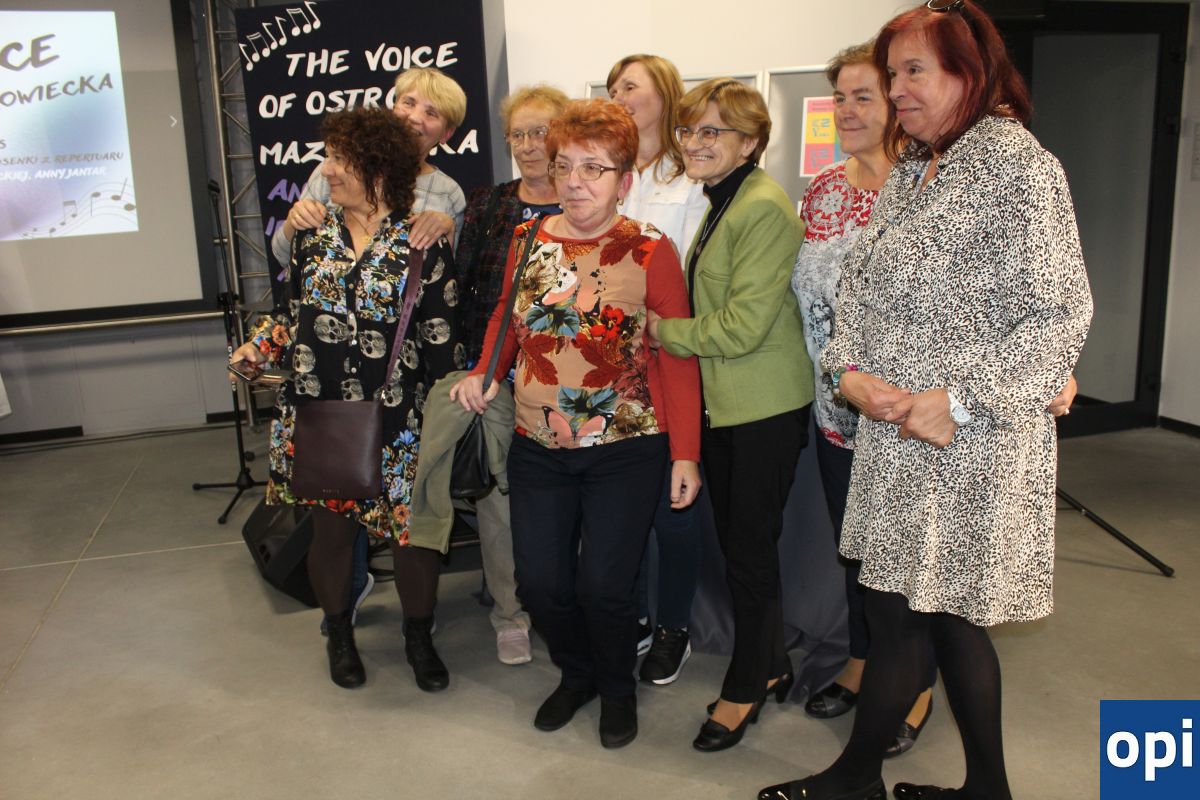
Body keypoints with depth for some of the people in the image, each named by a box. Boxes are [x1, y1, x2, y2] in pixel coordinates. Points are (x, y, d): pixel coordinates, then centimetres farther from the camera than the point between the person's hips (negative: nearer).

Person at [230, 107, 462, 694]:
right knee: (331, 526, 13)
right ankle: (339, 635, 37)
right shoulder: (314, 232, 5)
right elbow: (296, 310, 16)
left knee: (412, 528, 4)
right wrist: (258, 348, 0)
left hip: (397, 420, -3)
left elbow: (441, 337, -4)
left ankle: (419, 639, 30)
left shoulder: (421, 244, -7)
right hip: (320, 415, 3)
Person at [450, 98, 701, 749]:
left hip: (626, 450, -4)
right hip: (538, 447, 4)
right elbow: (506, 317, 21)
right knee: (540, 582, 6)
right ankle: (576, 673, 37)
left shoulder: (650, 251, -8)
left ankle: (617, 688, 28)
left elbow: (677, 358, -6)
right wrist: (482, 372, 2)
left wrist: (685, 453, -9)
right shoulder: (529, 240, 5)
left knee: (603, 586, -5)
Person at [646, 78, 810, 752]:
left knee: (749, 549, 3)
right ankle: (773, 665, 34)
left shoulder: (765, 208, -17)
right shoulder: (719, 203, 14)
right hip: (722, 403, 9)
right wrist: (673, 332, 4)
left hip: (766, 407, -9)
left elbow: (745, 323, -22)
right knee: (736, 541, 16)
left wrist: (665, 331, -12)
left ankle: (748, 684, 23)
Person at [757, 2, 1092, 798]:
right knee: (946, 618, 16)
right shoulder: (912, 172, 13)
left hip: (965, 447, -8)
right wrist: (849, 370, -6)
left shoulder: (1017, 165, -12)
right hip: (892, 435, 8)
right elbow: (859, 284, 12)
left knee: (899, 614, 4)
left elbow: (1061, 314, -17)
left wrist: (957, 401, -21)